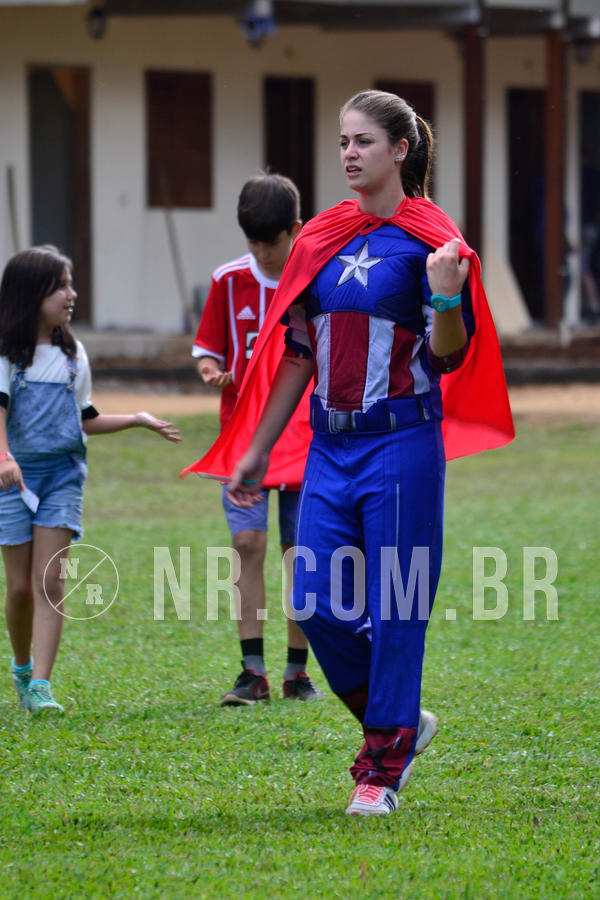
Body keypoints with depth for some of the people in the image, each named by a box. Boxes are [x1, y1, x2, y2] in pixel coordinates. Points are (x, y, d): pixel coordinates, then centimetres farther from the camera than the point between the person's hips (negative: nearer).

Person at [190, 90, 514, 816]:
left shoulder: (429, 239, -6)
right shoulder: (322, 239, 10)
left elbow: (448, 357, -8)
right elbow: (298, 353, 16)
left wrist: (445, 298, -28)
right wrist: (255, 450, 17)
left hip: (401, 444, -6)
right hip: (330, 447, 6)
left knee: (395, 606, -2)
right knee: (317, 605, 2)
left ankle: (383, 767, 9)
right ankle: (400, 721, 23)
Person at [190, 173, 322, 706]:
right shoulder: (229, 281, 2)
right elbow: (208, 351, 8)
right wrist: (212, 372, -14)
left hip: (305, 437, 0)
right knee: (248, 543, -10)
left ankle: (298, 671, 10)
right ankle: (253, 672, -8)